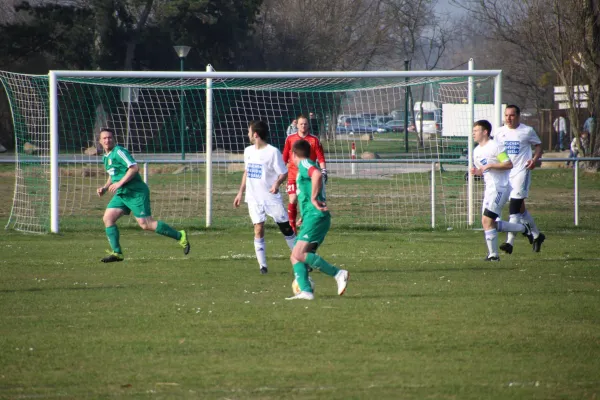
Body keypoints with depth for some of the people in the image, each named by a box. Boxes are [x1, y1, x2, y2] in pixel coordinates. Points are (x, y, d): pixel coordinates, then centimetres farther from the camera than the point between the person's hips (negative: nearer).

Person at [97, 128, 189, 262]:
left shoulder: (119, 152, -13)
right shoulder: (106, 157, 16)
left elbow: (134, 168, -21)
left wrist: (119, 183, -22)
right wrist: (105, 188, 13)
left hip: (136, 193, -9)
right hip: (121, 194, 9)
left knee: (145, 224, -12)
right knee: (107, 218, -3)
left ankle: (180, 236, -1)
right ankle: (116, 252, 0)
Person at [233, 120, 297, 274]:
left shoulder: (273, 152, -10)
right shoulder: (248, 151, 10)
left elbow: (284, 173, -10)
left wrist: (277, 183, -30)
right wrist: (241, 192, 20)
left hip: (272, 197, -4)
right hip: (254, 198, 4)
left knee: (286, 228, 1)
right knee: (259, 229, -6)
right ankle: (262, 265, -3)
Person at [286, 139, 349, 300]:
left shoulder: (304, 164, -6)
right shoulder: (307, 166, 24)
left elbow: (317, 175, -29)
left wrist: (313, 198, -24)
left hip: (315, 217, -10)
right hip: (310, 218, 10)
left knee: (299, 254, -20)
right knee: (295, 256, 4)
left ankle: (338, 274, -20)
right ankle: (306, 291, -8)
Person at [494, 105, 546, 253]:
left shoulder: (527, 131, -1)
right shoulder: (500, 132, 10)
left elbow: (538, 145, 9)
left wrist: (534, 159, -9)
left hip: (521, 171, -5)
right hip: (505, 173, 5)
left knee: (514, 206, -15)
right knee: (519, 207, 12)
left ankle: (510, 242, -19)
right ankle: (536, 235, 30)